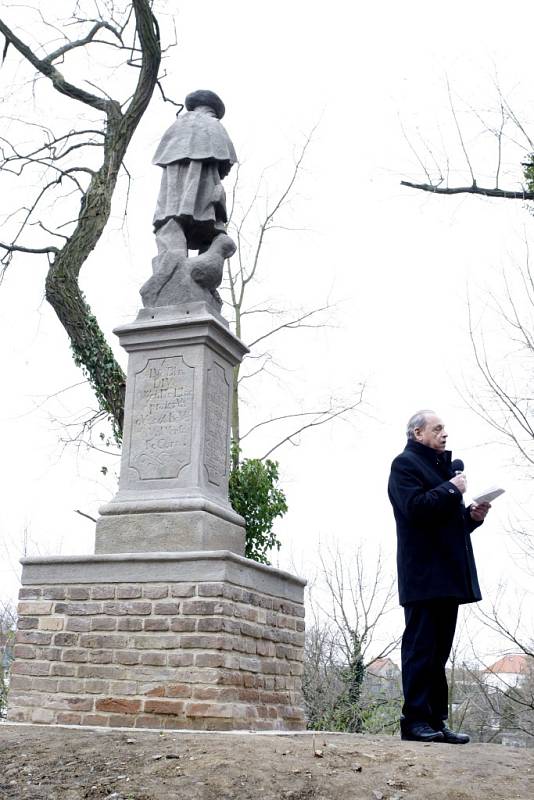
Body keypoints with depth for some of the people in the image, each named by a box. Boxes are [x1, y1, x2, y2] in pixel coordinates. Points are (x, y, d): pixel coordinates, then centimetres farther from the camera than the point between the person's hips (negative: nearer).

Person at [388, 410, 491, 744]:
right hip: (424, 574, -9)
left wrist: (472, 515, 8)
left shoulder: (444, 466, 25)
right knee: (421, 646, -8)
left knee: (439, 650, 8)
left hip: (447, 574, 9)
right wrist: (451, 489, -11)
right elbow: (415, 507, -18)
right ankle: (416, 719, -5)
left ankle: (436, 721, 11)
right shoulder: (405, 464, -1)